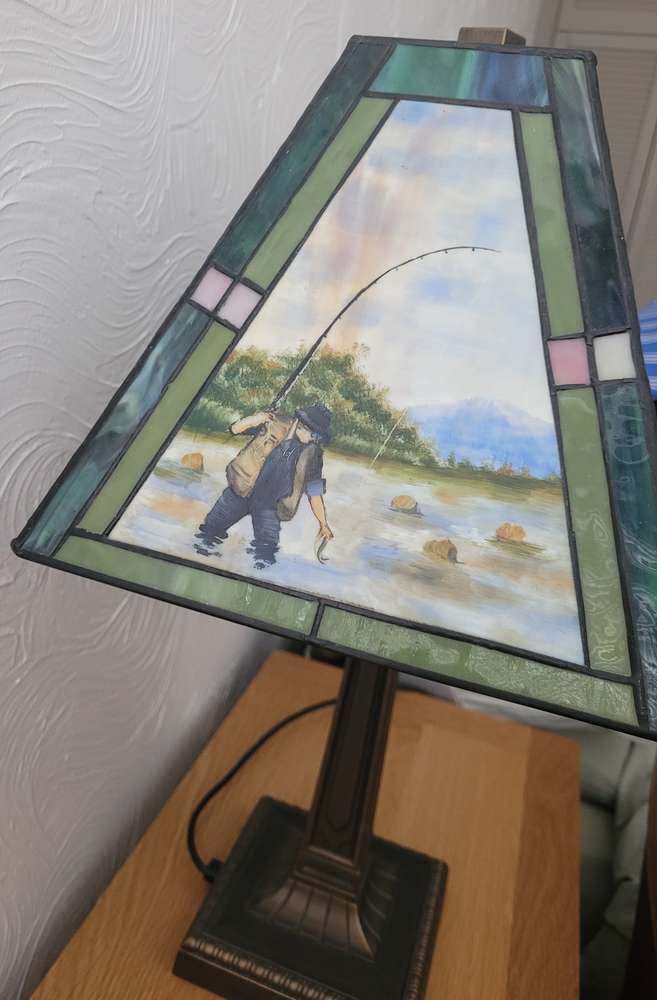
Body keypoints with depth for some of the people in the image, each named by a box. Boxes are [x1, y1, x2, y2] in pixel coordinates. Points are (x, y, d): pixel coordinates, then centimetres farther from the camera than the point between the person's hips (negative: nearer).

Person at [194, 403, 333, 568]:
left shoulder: (312, 455, -3)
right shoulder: (275, 425, -7)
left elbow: (315, 492, 2)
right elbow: (235, 429, 1)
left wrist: (323, 524, 0)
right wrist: (253, 420, -20)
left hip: (268, 506, 0)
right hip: (239, 492, 0)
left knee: (266, 551, -4)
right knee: (211, 529, 10)